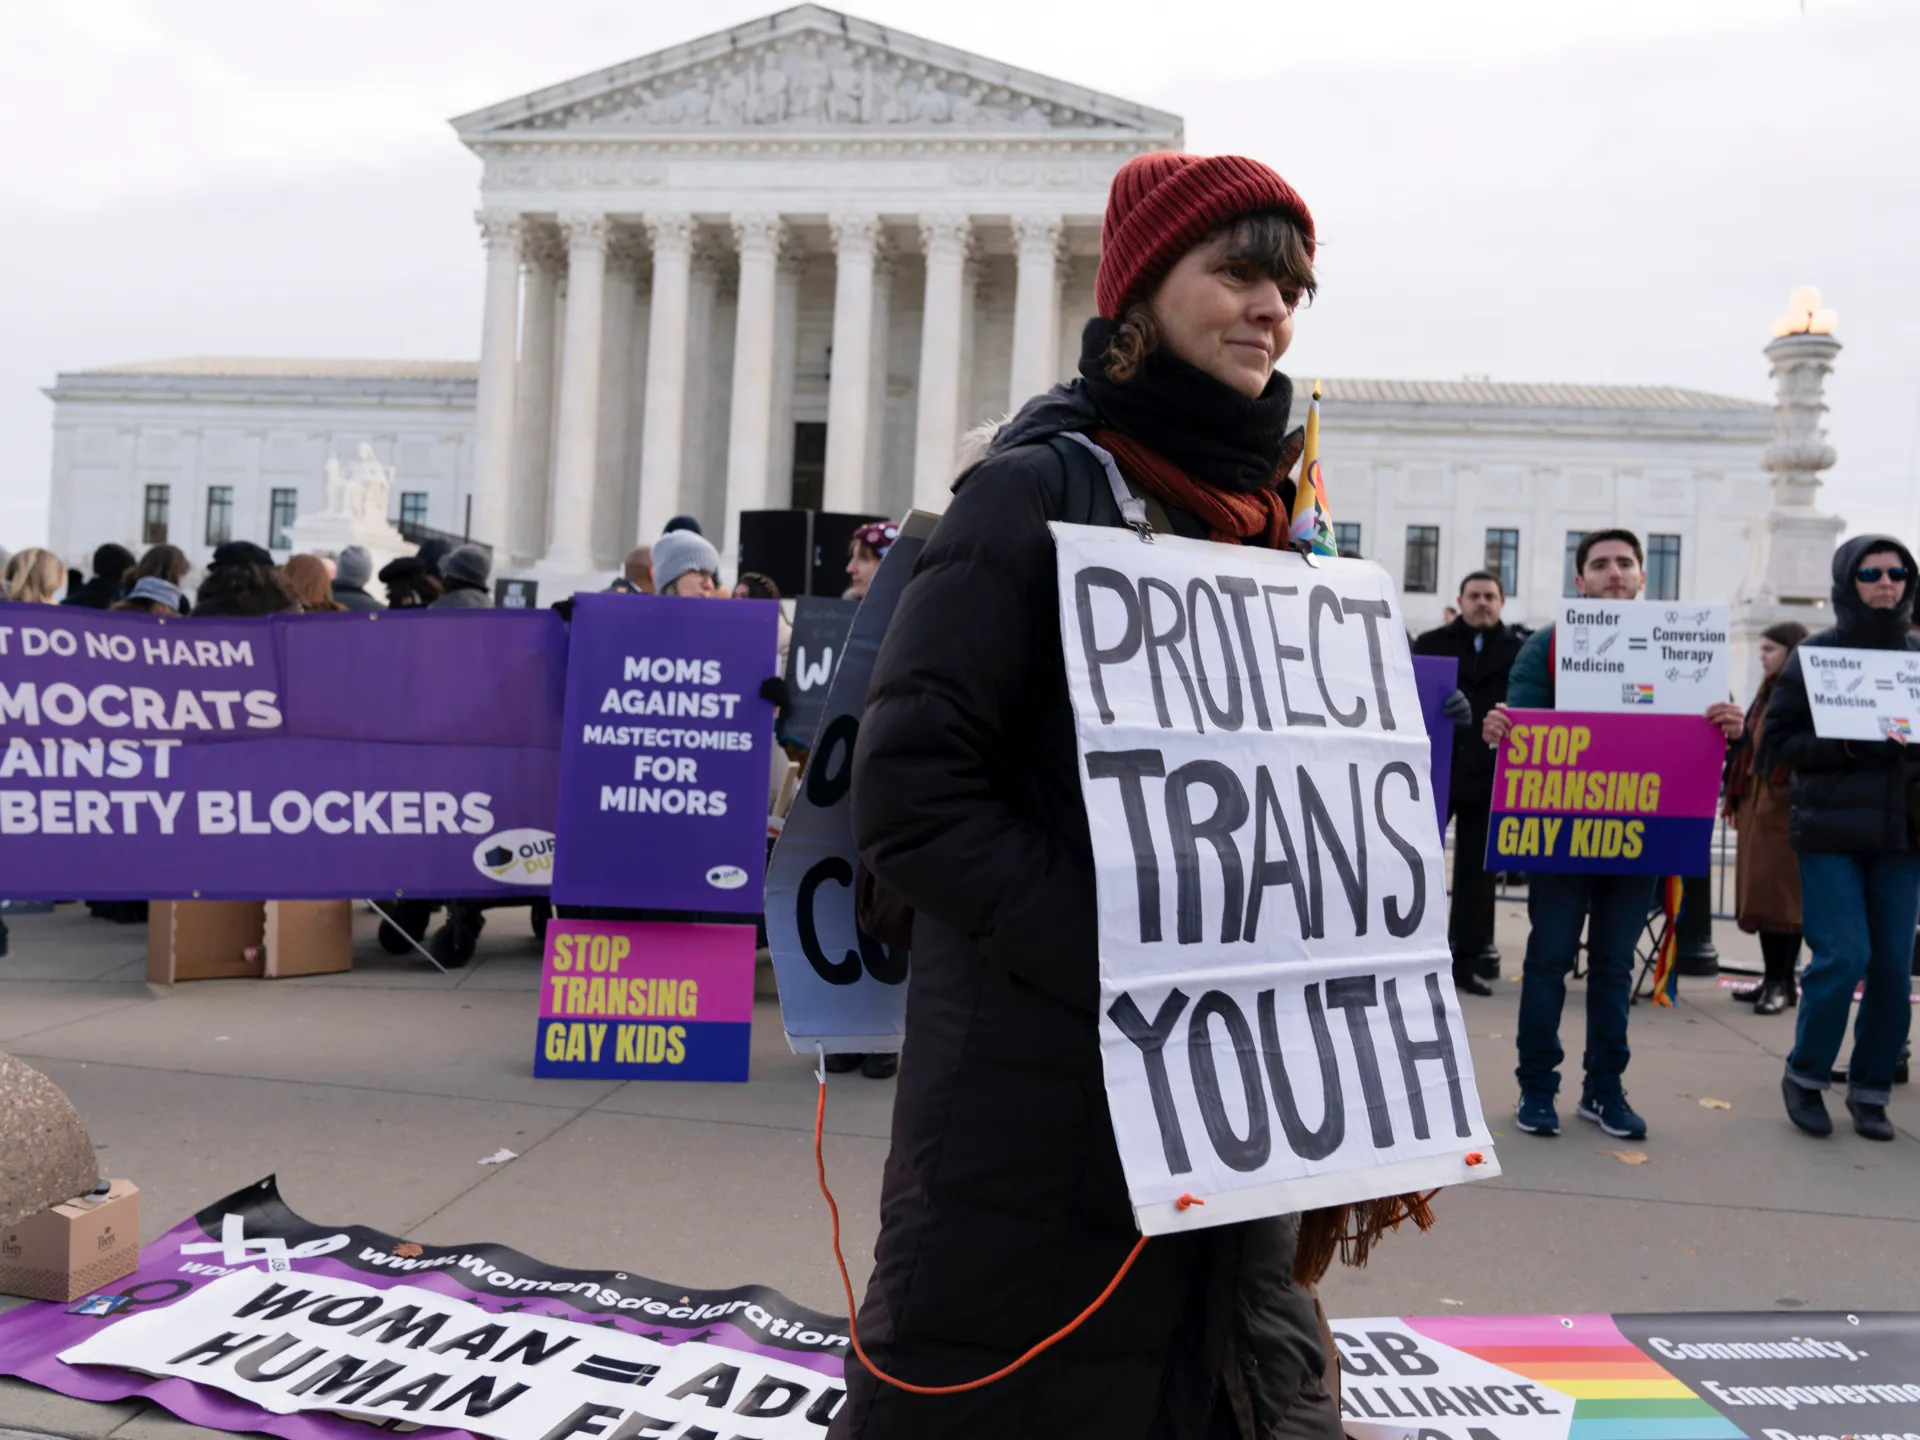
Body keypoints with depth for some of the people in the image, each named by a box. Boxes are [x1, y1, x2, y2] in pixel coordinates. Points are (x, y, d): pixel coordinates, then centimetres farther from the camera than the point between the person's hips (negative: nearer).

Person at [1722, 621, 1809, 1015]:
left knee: (1780, 891, -6)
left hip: (1786, 804, -8)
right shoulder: (1766, 693, 20)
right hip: (1755, 802, 8)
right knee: (1757, 890, 9)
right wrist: (1734, 795, 18)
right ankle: (1774, 978, 16)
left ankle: (1782, 982, 2)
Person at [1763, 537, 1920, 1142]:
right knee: (1843, 957, -9)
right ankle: (1805, 1076, 11)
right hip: (1830, 832, -3)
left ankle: (1870, 1089, 18)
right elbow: (1777, 743, -4)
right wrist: (1850, 748, -17)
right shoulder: (1814, 654, 1)